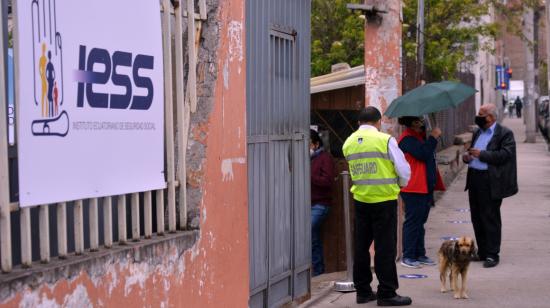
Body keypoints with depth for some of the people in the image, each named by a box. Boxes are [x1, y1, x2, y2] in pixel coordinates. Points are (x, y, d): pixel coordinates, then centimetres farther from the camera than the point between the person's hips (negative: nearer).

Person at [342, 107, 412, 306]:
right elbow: (404, 170, -8)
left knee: (361, 246, 13)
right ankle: (386, 293, 4)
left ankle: (362, 290, 19)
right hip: (384, 200, -5)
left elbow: (355, 170, 11)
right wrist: (400, 184, 12)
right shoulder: (386, 140, -11)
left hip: (360, 199, 5)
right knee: (385, 248, 1)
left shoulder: (348, 143, 5)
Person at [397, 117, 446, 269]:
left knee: (420, 222, 13)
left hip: (426, 187, 10)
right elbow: (423, 154, -27)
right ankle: (408, 257, 1)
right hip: (414, 189, -10)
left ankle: (419, 254, 20)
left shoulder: (421, 136, 16)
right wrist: (434, 137, -16)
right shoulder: (407, 139, -15)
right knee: (413, 222, -5)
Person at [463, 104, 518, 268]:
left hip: (490, 182, -8)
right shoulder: (477, 133, 17)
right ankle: (482, 252, 22)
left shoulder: (505, 134, -7)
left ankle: (492, 255, 2)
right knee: (477, 217, 12)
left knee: (490, 218, -4)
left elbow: (505, 155, -18)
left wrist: (481, 154, -21)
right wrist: (466, 156, 5)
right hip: (474, 179, 8)